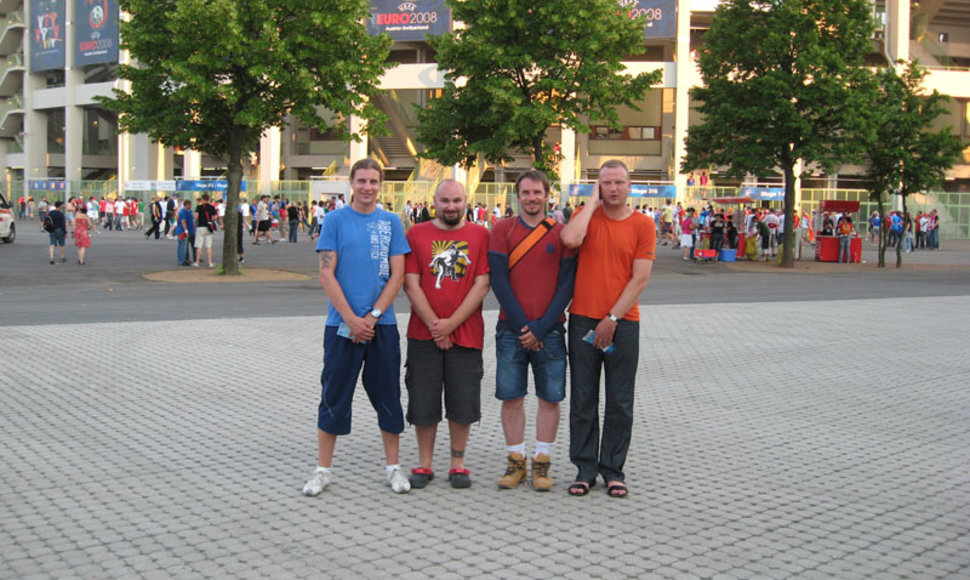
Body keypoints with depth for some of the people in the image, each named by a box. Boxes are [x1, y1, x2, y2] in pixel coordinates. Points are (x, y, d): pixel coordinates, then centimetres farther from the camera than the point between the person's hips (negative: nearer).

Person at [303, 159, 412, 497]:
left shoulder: (391, 222, 6)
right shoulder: (335, 220, 1)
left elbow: (397, 275, 2)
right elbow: (326, 275, -4)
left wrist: (372, 316, -10)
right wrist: (352, 319, -12)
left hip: (382, 324, 2)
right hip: (342, 325, -1)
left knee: (388, 396, 7)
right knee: (334, 396, 5)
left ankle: (393, 468, 20)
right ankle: (323, 470, 16)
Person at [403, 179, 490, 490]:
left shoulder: (480, 235, 2)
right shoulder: (416, 234, 3)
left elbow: (482, 284, -4)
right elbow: (411, 284, -3)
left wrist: (451, 323, -11)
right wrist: (434, 324, -11)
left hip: (466, 334, 0)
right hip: (424, 334, 0)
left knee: (463, 404, 6)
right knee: (423, 403, 6)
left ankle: (458, 463, 21)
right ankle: (424, 464, 20)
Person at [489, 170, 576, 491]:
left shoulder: (561, 232, 2)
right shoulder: (502, 230, 2)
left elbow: (567, 284, -2)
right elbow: (498, 281, -2)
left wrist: (541, 327, -10)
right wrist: (521, 325, -9)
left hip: (549, 329, 0)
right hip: (511, 328, 0)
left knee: (550, 397, 4)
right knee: (511, 396, 4)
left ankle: (542, 461, 16)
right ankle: (516, 461, 17)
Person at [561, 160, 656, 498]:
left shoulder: (643, 225, 0)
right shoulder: (587, 216, 4)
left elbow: (640, 280, -5)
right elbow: (570, 239, -20)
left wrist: (613, 319, -11)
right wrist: (593, 201, -8)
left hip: (622, 323, -1)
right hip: (583, 320, 1)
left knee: (620, 403, 5)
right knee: (582, 400, 6)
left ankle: (613, 470, 18)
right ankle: (585, 469, 17)